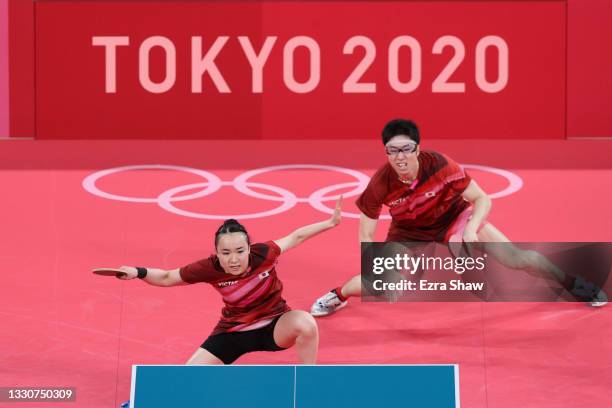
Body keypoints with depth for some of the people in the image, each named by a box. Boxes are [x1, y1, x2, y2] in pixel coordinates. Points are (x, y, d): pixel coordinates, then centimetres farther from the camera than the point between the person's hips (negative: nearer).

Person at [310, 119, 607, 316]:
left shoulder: (440, 165, -34)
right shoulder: (380, 184, -31)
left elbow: (482, 200, -24)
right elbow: (366, 236, -19)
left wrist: (470, 231, -41)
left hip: (454, 219, -1)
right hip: (409, 234, 1)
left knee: (515, 257, -11)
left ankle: (571, 283, 13)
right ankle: (338, 295, 26)